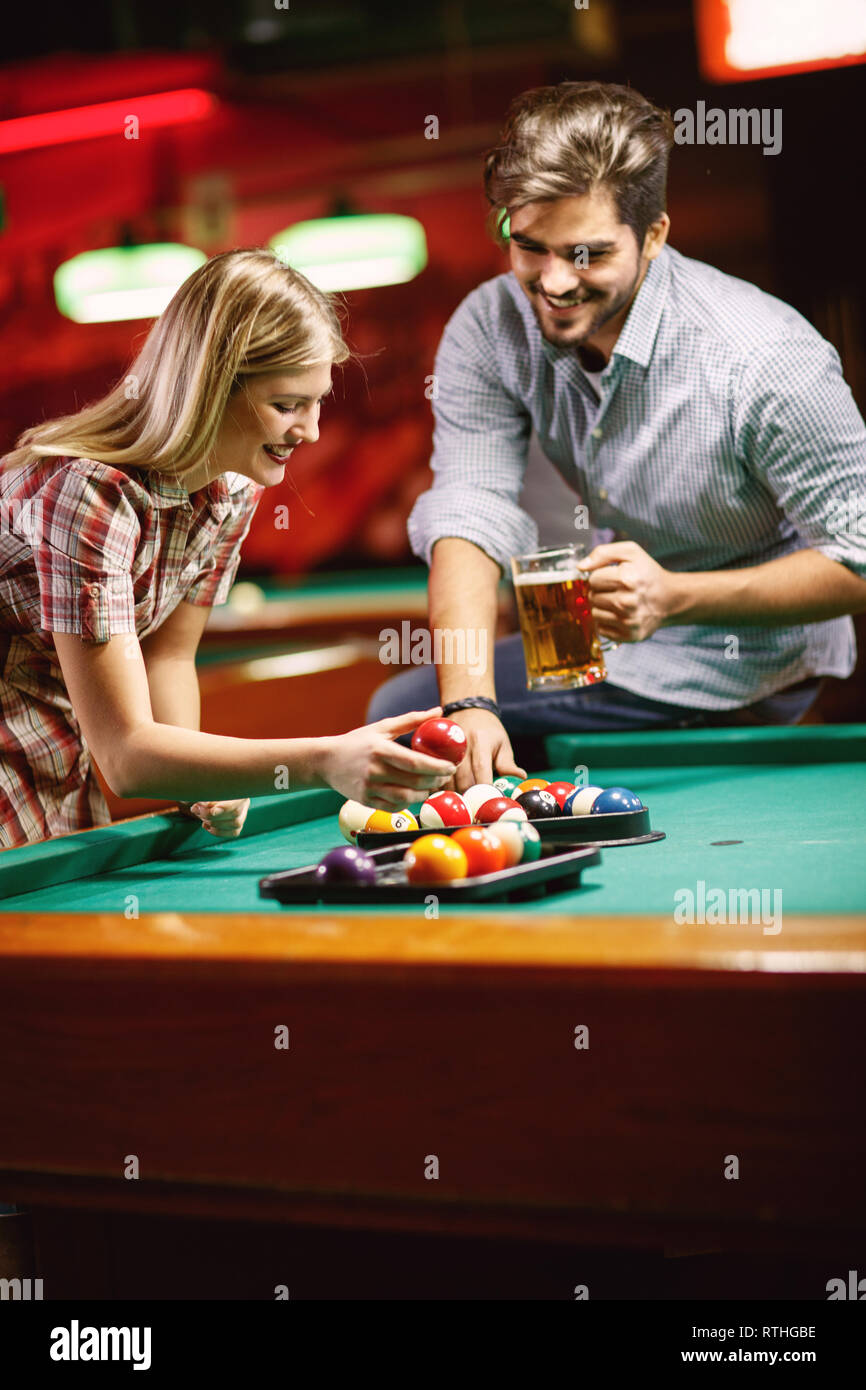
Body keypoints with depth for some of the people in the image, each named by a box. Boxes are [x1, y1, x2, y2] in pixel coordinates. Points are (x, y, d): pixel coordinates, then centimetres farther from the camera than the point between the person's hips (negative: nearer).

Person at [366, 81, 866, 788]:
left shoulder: (764, 359, -28)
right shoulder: (488, 331, -12)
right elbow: (469, 520, -20)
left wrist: (675, 597, -35)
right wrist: (469, 703, -37)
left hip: (737, 672, -6)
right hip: (608, 641, 6)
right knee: (396, 713, 5)